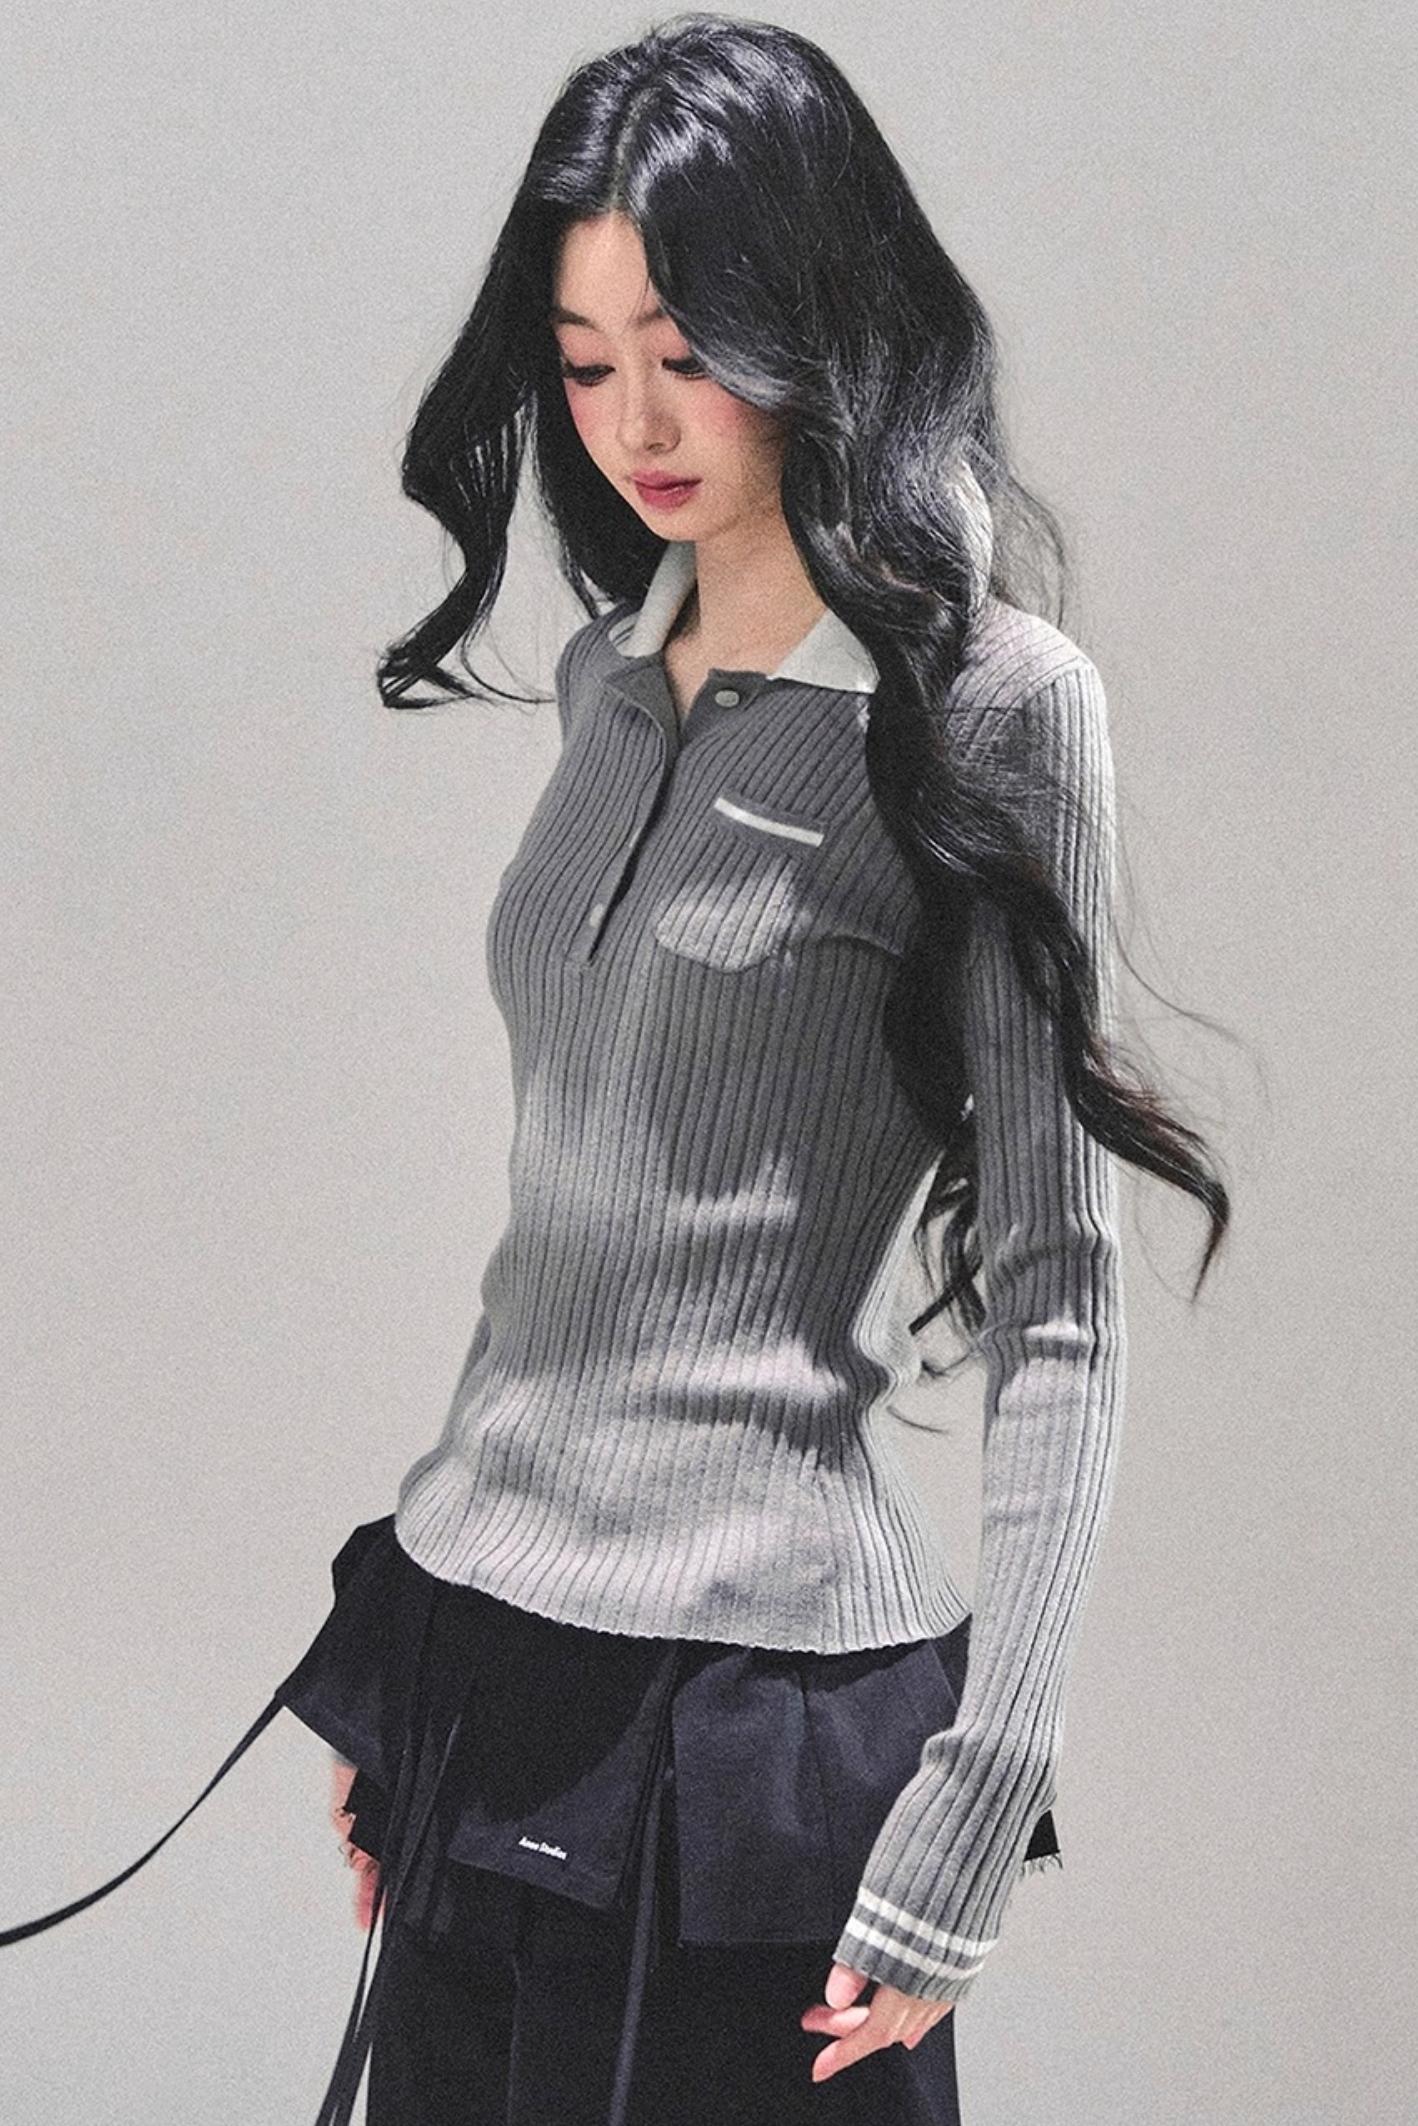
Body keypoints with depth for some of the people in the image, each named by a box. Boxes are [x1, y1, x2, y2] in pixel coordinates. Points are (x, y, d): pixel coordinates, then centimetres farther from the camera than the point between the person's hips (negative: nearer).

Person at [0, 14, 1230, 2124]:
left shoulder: (982, 703, -9)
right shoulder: (614, 676, 11)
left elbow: (1056, 1301, -10)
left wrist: (971, 1819, -15)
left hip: (748, 1696, -6)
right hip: (483, 1677, 7)